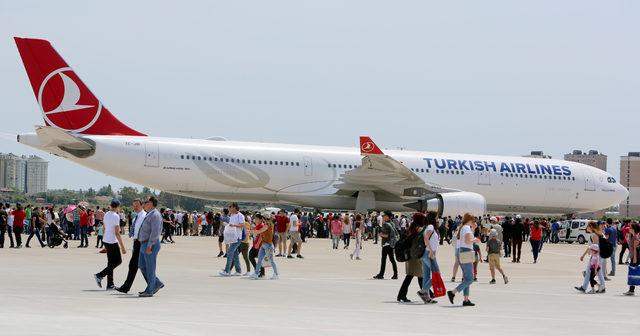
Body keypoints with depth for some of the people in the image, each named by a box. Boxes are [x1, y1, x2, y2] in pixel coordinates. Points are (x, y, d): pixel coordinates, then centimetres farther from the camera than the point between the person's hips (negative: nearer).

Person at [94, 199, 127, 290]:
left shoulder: (106, 215, 9)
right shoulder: (116, 216, -16)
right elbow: (117, 233, -19)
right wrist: (122, 247, -17)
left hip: (106, 241, 9)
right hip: (112, 242, -9)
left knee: (111, 262, 12)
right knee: (118, 261, 1)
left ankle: (110, 284, 11)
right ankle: (100, 275, -5)